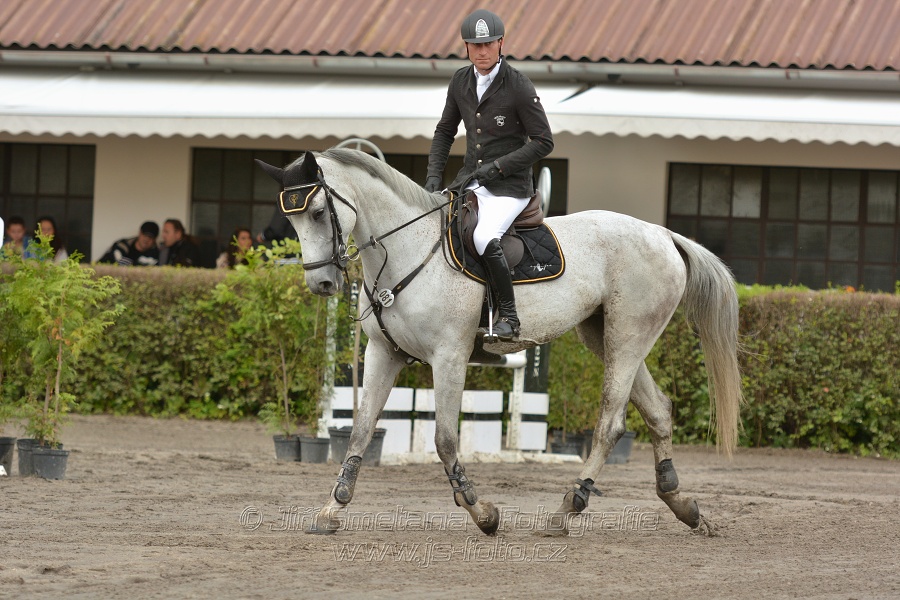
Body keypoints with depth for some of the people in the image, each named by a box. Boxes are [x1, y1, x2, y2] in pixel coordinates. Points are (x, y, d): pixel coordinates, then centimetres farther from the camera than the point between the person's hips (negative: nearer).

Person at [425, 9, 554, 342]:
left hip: (509, 186, -7)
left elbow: (543, 142, -12)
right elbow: (445, 131, 18)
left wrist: (496, 166, -18)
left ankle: (508, 316, -21)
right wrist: (434, 174, 4)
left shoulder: (519, 88, -13)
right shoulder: (461, 82, 5)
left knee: (484, 239, -32)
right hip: (470, 182, 7)